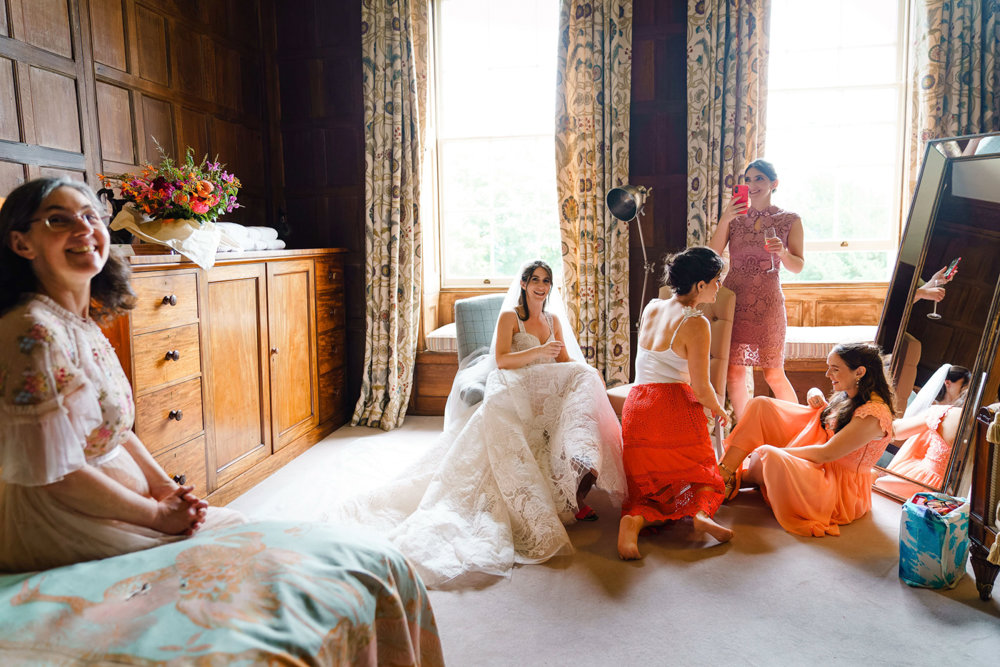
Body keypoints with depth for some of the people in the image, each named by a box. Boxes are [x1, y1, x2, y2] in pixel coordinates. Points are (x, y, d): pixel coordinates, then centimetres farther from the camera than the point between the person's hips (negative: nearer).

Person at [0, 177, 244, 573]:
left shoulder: (86, 325, 5)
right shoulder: (34, 333, -24)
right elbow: (58, 475, -24)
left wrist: (165, 487, 1)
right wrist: (157, 515, -15)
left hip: (107, 502, 9)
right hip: (66, 525, -8)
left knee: (235, 522, 13)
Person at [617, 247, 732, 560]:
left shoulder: (651, 308, 9)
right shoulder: (696, 324, -11)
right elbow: (701, 388, -10)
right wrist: (718, 410, 10)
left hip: (637, 408, 5)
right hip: (677, 410, -5)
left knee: (648, 489, 15)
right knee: (702, 477, 18)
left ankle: (635, 518, -19)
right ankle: (701, 511, -14)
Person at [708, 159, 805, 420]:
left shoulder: (790, 220, 4)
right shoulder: (734, 216, 9)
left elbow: (798, 267, 2)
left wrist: (782, 252, -19)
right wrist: (724, 220, -11)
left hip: (767, 301, -2)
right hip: (733, 298, 3)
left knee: (773, 374, -1)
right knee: (733, 372, 3)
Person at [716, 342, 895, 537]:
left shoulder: (873, 415, -23)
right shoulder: (848, 396, 5)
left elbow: (825, 454, -24)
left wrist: (774, 452, -18)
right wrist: (817, 396, 1)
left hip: (839, 486, -9)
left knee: (768, 455, -37)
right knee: (761, 405, -4)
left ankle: (735, 479, 0)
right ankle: (722, 474, -13)